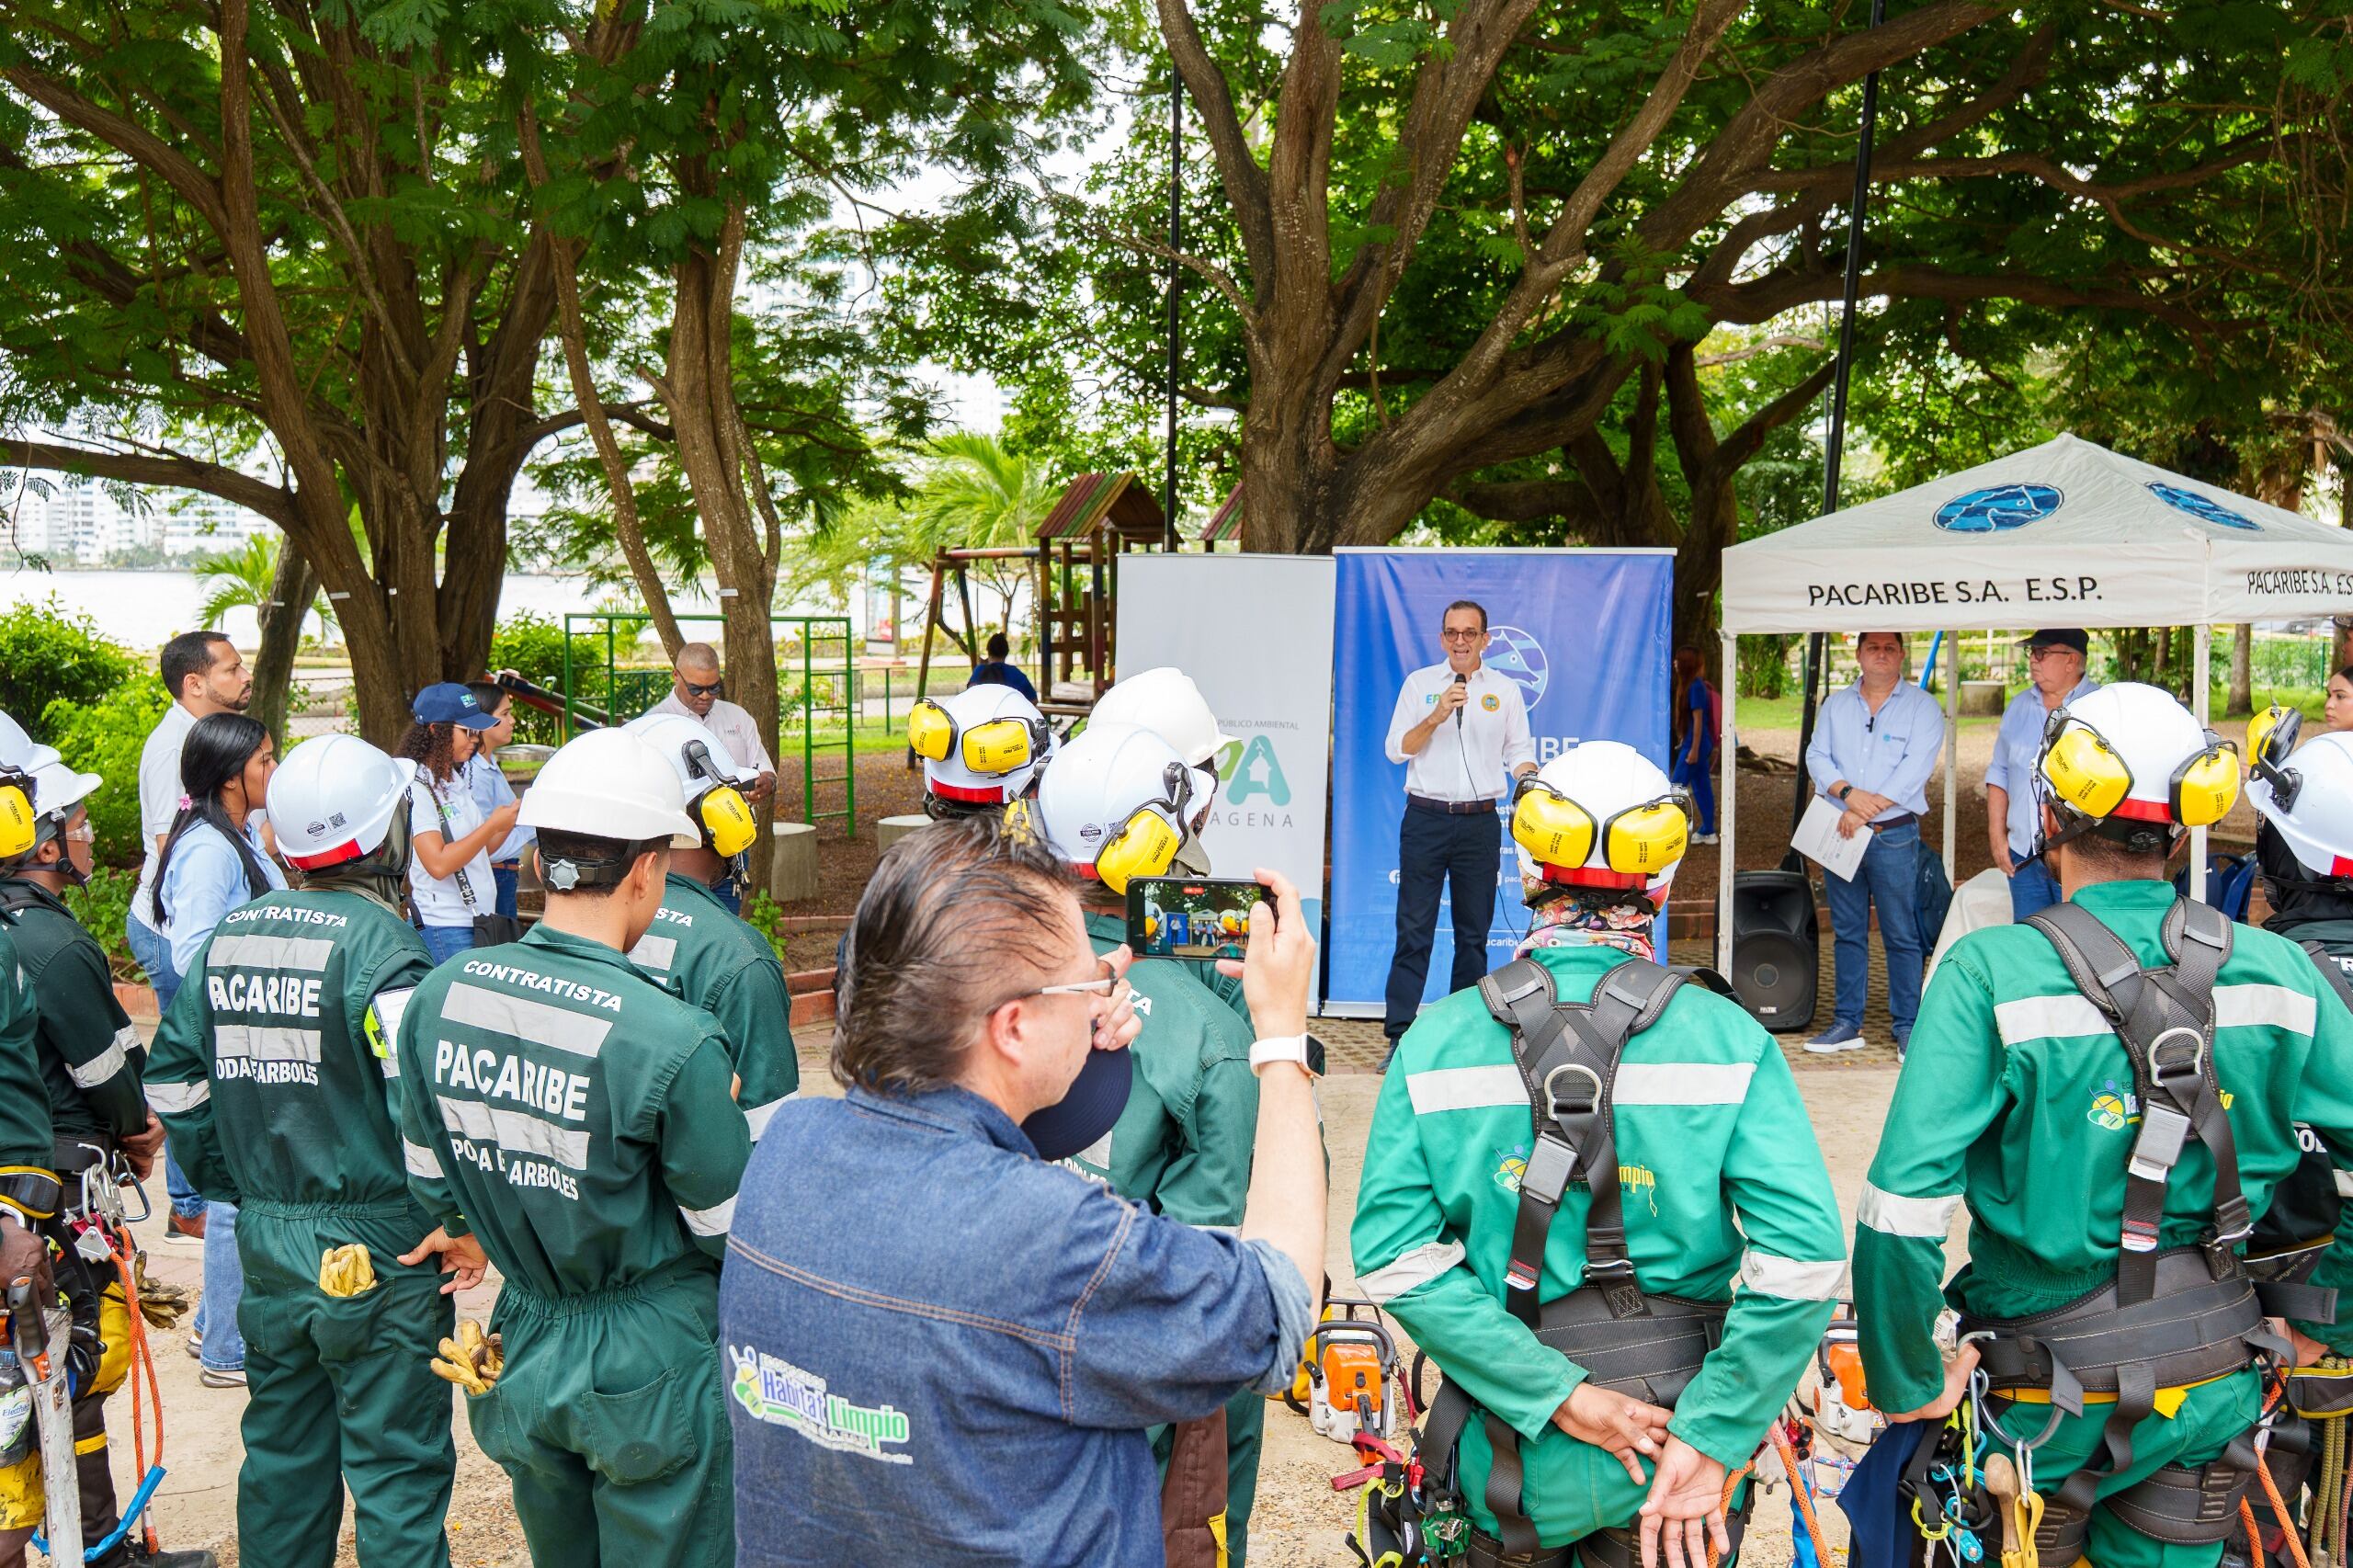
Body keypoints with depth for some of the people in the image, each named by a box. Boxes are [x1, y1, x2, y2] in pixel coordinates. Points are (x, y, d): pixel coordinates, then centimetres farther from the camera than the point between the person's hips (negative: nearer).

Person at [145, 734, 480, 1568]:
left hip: (266, 1244, 7)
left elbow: (174, 1077, 12)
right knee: (397, 1468, 4)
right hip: (376, 1254, -7)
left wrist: (237, 1188, 19)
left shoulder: (229, 937, 5)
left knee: (284, 1453, 21)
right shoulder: (378, 944, -18)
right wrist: (461, 1220, -13)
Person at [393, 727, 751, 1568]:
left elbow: (431, 1183, 4)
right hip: (649, 1366, -5)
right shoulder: (675, 1041, -26)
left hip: (523, 1348, 6)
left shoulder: (438, 995, -8)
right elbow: (734, 1231, -14)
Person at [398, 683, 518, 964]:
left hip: (480, 919, 8)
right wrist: (493, 824, -17)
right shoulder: (416, 787, -13)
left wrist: (509, 822, 1)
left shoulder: (458, 780, 13)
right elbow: (438, 863, -21)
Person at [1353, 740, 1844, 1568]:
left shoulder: (1437, 1041, -8)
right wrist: (1708, 1439, -13)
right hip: (1673, 1449, 0)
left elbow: (1394, 1254, -16)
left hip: (1506, 1464, 1)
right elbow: (1803, 1256, -19)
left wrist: (1556, 1393, -15)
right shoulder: (1728, 1040, -10)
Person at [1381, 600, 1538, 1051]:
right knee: (1414, 930, -3)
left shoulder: (1505, 690, 10)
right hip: (1425, 818, -1)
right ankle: (1399, 1034, -1)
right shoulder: (1419, 683, 7)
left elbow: (1520, 753, 10)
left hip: (1479, 823, 1)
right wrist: (1436, 717, -12)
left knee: (1474, 933, 7)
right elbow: (1397, 750, 2)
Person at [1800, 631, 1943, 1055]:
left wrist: (1866, 812, -16)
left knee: (1901, 935, -3)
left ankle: (1907, 1026, 3)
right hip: (1839, 833, 4)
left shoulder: (1921, 706, 1)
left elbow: (1915, 768, -9)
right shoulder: (1835, 705, 14)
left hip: (1894, 835, -4)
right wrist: (1848, 792, -14)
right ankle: (1847, 1023, 14)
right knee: (1847, 932, 8)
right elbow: (1817, 756, 5)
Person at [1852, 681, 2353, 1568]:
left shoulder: (1990, 972, -18)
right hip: (2214, 1394, 4)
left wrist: (1906, 1383, -12)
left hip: (2046, 1399, -4)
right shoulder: (2276, 971, -5)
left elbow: (1903, 1205, -25)